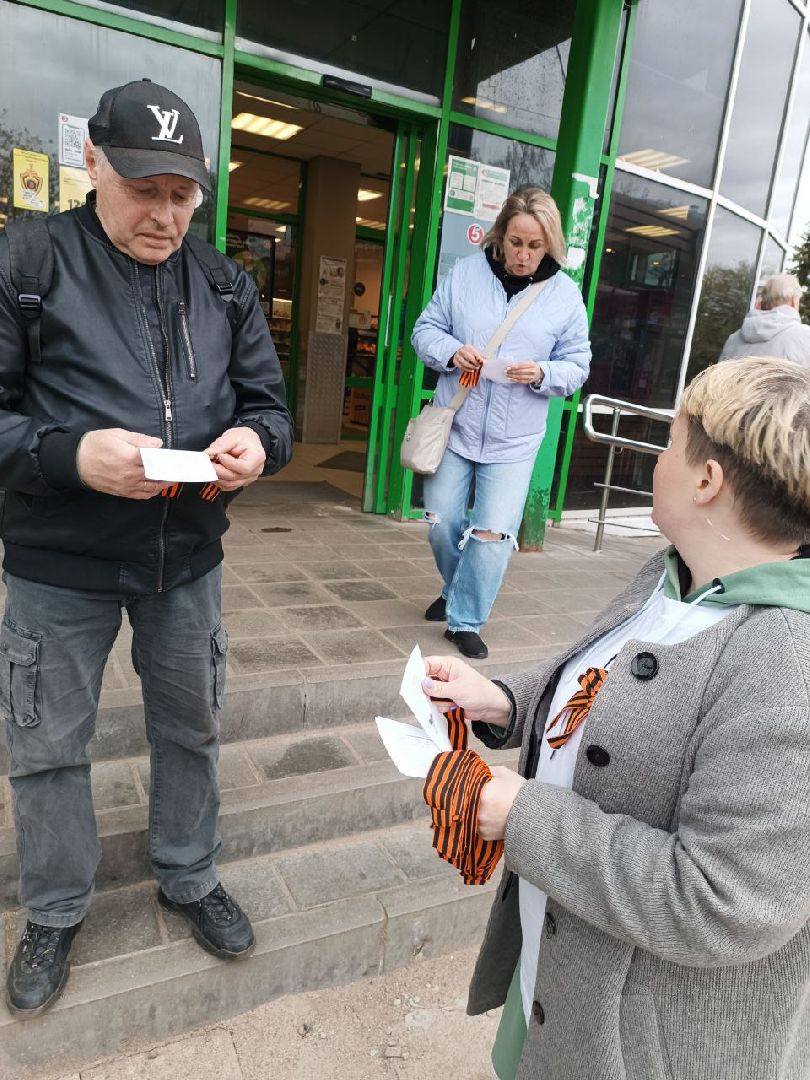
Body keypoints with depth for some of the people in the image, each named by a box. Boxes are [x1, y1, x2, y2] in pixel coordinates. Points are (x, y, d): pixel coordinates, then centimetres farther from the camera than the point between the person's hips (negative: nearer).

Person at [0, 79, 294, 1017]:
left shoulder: (224, 285, 4)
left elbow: (267, 404, 6)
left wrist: (254, 441, -17)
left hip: (187, 558, 3)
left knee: (190, 730, 18)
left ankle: (189, 879, 44)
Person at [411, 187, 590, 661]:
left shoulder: (566, 294, -2)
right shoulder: (464, 273, -1)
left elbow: (577, 365, 2)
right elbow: (426, 329, 5)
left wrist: (542, 374, -19)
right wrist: (451, 352, -16)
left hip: (514, 440, -1)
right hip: (454, 425, 2)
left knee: (493, 535, -5)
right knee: (443, 523, 9)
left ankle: (465, 620, 14)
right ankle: (458, 591, 38)